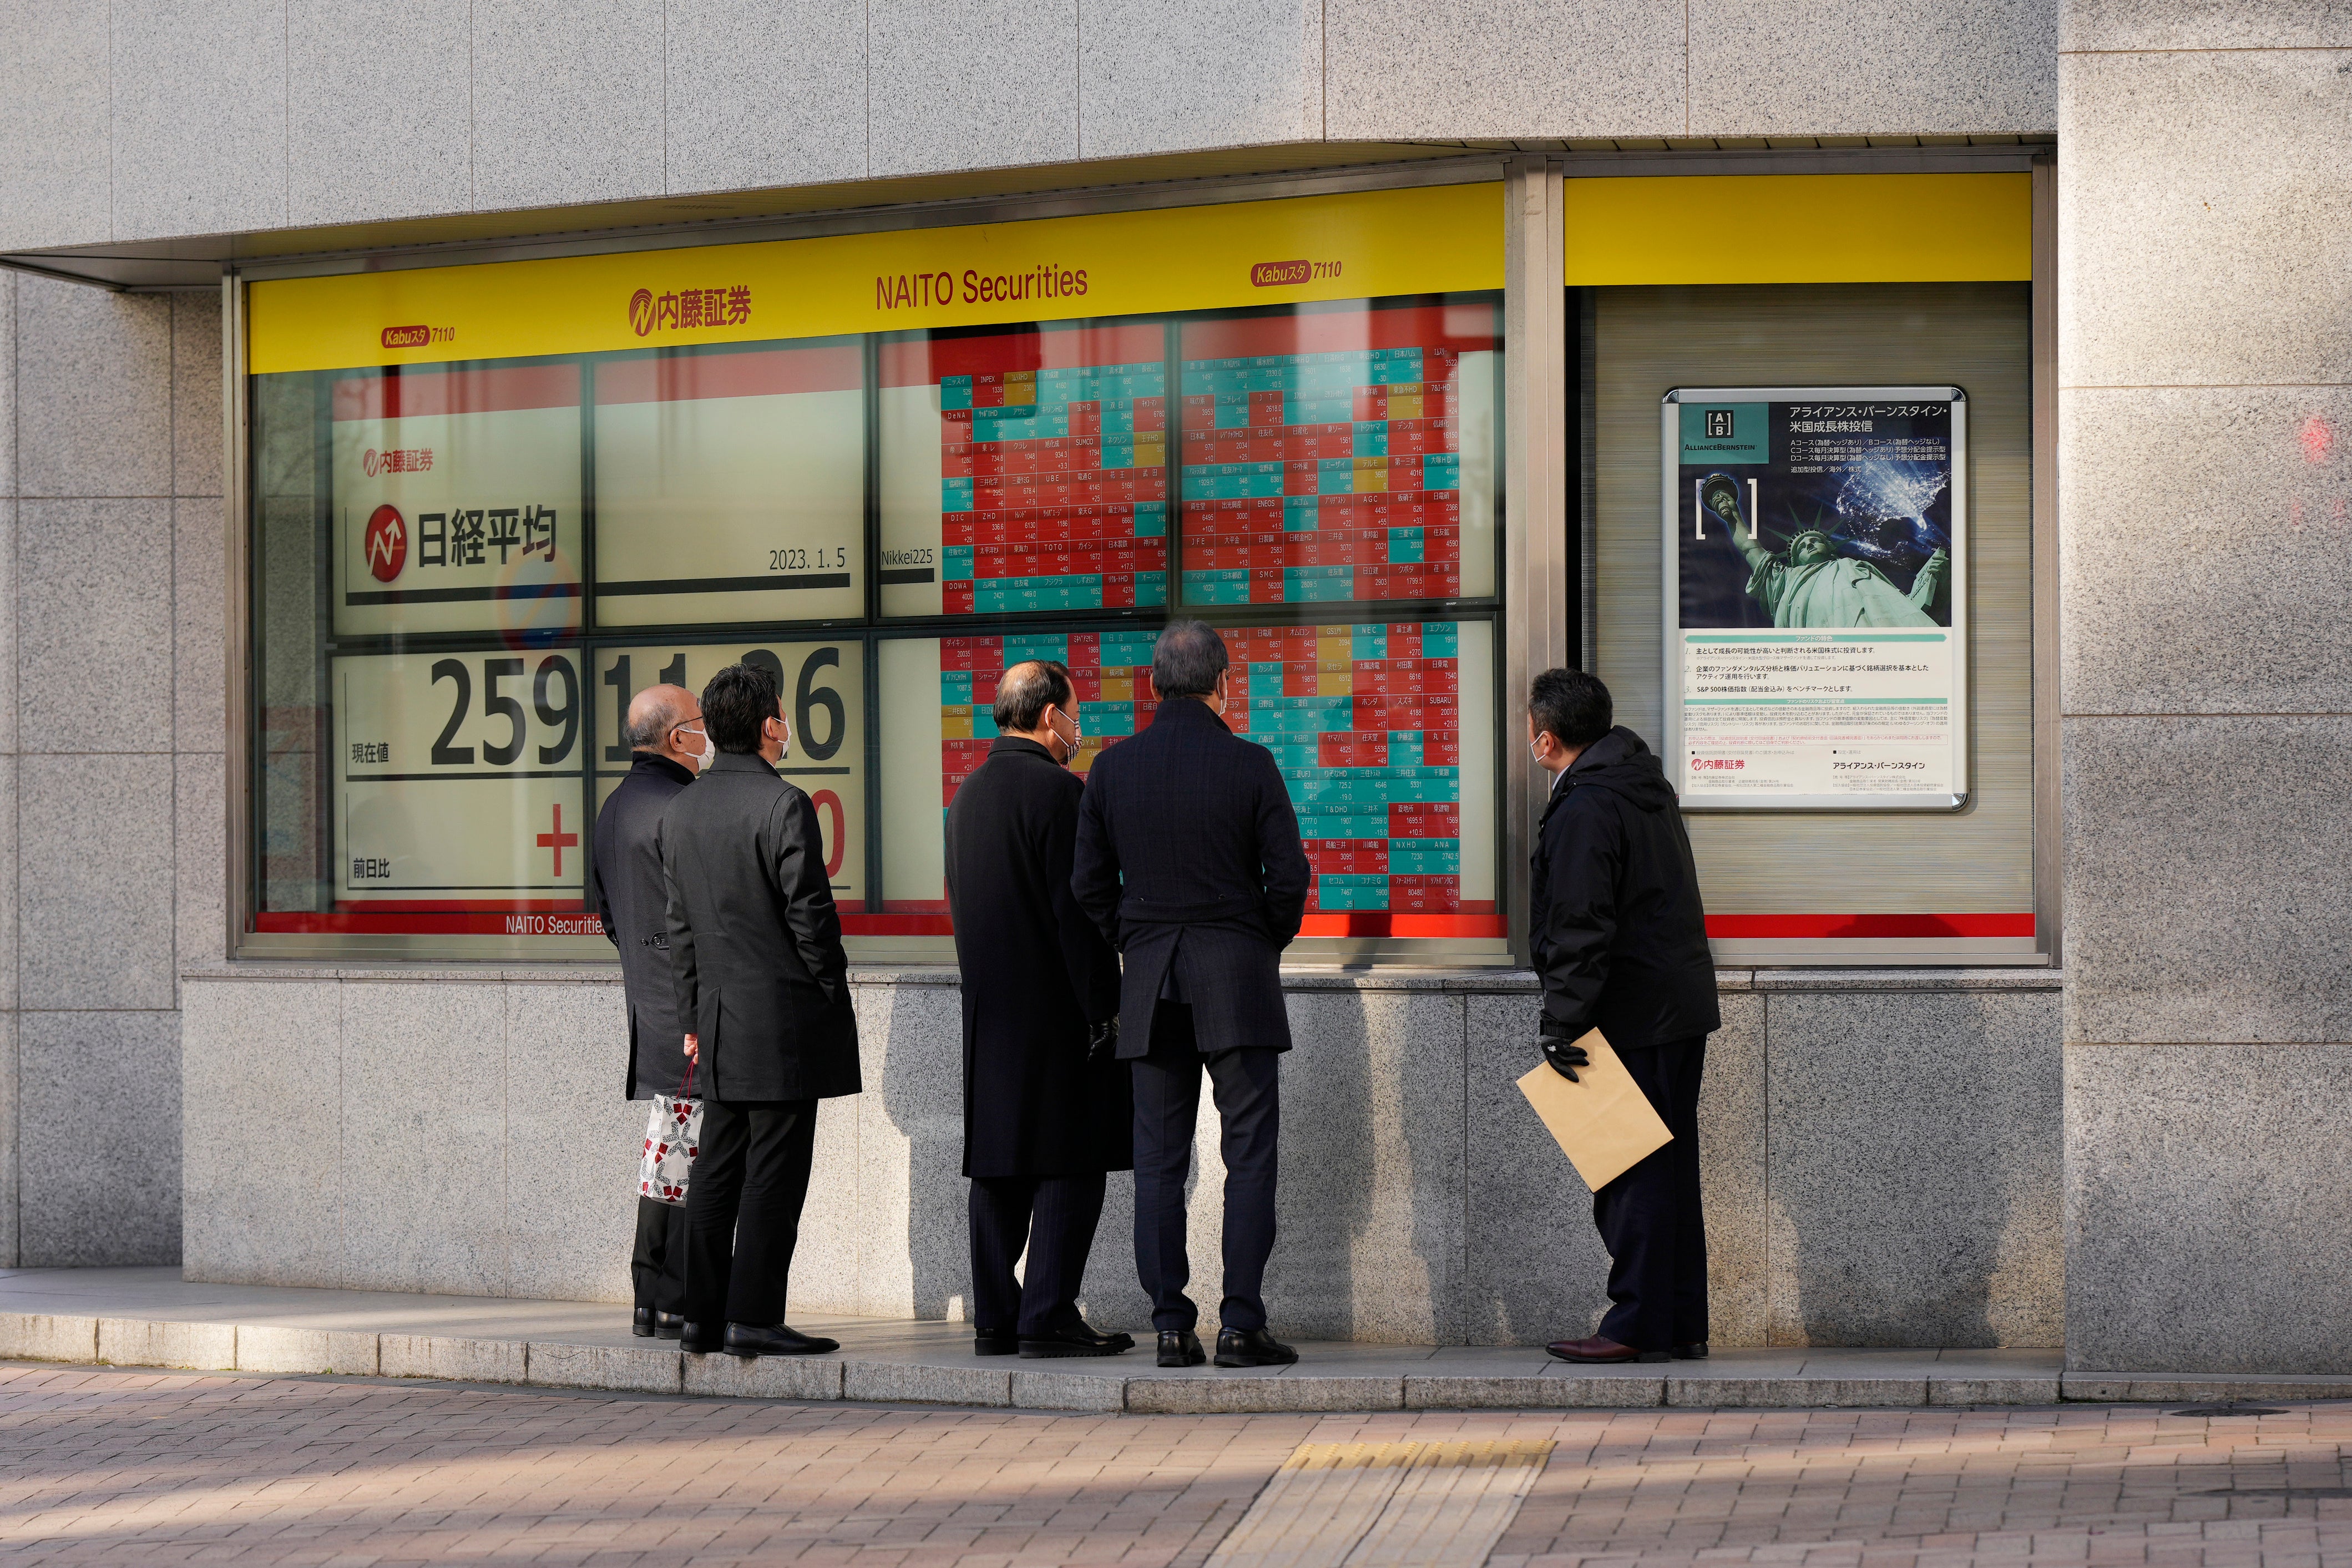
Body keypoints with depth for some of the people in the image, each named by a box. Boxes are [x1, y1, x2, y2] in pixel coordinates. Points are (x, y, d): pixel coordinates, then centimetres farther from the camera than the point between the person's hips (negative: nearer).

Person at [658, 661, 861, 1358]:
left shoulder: (680, 812, 9)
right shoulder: (783, 806, -13)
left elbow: (679, 927, 13)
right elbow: (810, 915, -13)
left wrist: (693, 1018, 17)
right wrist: (832, 996, 0)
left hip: (720, 1015, 7)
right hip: (783, 1015, -7)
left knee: (718, 1166, 10)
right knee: (774, 1169, -4)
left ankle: (705, 1314, 12)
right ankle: (752, 1319, -5)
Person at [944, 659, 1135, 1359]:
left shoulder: (970, 791, 13)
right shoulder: (1057, 790, -13)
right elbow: (1077, 909, -17)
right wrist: (1104, 1007, -14)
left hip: (989, 1010, 8)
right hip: (1056, 1009, -8)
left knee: (999, 1168, 9)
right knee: (1071, 1164, -4)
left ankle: (995, 1317, 11)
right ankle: (1049, 1317, -7)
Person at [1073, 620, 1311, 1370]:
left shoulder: (1112, 768, 3)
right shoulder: (1249, 765, -6)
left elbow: (1090, 884, 6)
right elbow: (1289, 874, -7)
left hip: (1149, 982, 3)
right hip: (1239, 977, -3)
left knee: (1158, 1160, 6)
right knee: (1250, 1154, 0)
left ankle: (1171, 1325, 4)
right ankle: (1242, 1323, -5)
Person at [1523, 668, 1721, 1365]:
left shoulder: (1584, 810, -15)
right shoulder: (1645, 785, 15)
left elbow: (1581, 931, -19)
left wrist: (1560, 1023, -16)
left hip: (1633, 1019, -9)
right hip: (1682, 1007, 9)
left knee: (1632, 1173, -5)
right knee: (1669, 1169, 12)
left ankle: (1639, 1326, -3)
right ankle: (1683, 1325, 15)